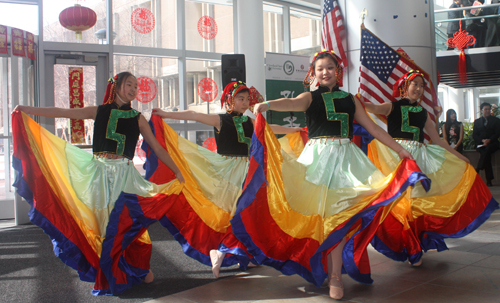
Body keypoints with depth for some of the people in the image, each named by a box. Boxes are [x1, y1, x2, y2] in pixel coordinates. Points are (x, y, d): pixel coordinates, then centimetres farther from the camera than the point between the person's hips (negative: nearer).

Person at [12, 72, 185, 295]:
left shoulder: (137, 118, 7)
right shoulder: (99, 111, 7)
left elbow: (157, 147, 6)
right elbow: (62, 113, 5)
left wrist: (176, 171, 3)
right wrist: (26, 110, 1)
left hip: (125, 175, -1)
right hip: (100, 174, 1)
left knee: (128, 222, -1)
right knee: (103, 223, 4)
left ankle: (139, 268, 19)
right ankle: (108, 275, 19)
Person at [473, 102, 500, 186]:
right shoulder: (477, 121, 19)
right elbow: (474, 135, 9)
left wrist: (489, 140, -14)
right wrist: (482, 140, -11)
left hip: (492, 143, -1)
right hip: (481, 144, 1)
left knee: (487, 149, -37)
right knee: (486, 153, -31)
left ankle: (477, 171, -41)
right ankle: (489, 179, -34)